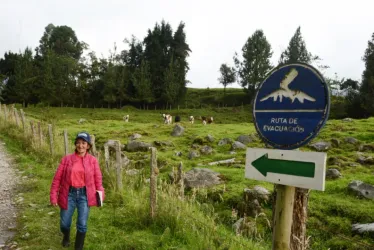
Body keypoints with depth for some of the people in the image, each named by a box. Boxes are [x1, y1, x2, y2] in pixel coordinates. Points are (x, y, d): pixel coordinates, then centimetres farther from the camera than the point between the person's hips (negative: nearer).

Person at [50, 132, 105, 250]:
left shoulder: (93, 160, -4)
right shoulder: (66, 159, -4)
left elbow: (98, 179, 2)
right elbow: (57, 178, -1)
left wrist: (101, 195, -2)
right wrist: (53, 195, -4)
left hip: (84, 195, -1)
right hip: (69, 194, 1)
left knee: (82, 224, 3)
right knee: (64, 223, 14)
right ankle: (66, 237, 50)